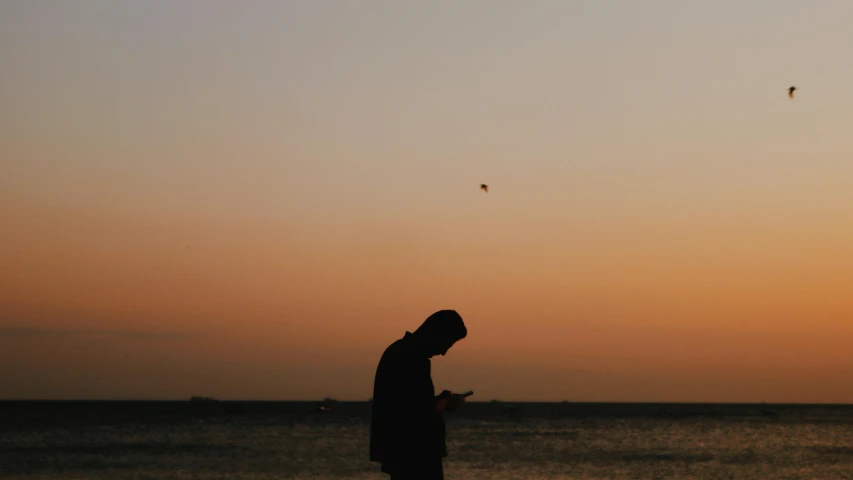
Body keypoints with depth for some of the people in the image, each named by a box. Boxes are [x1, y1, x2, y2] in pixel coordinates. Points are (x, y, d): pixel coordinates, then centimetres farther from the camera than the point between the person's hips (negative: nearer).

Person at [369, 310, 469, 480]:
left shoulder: (399, 351, 14)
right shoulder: (414, 359, -18)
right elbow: (418, 411, -22)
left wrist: (439, 400, 12)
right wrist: (444, 403, -5)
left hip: (399, 451, 10)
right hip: (416, 454, -10)